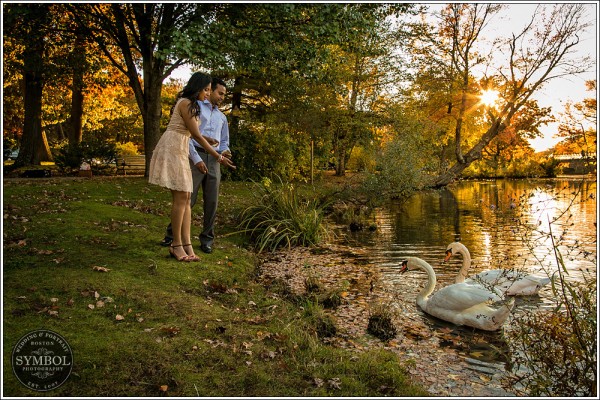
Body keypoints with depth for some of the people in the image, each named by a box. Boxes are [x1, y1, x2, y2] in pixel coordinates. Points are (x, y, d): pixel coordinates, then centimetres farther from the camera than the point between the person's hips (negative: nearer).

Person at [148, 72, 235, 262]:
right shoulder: (185, 104, -12)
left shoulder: (190, 104, 18)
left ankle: (187, 244, 0)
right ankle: (176, 244, -4)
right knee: (181, 197, -11)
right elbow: (197, 136, -13)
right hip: (172, 149, -10)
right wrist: (218, 157, -10)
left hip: (180, 151, 10)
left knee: (186, 198, 2)